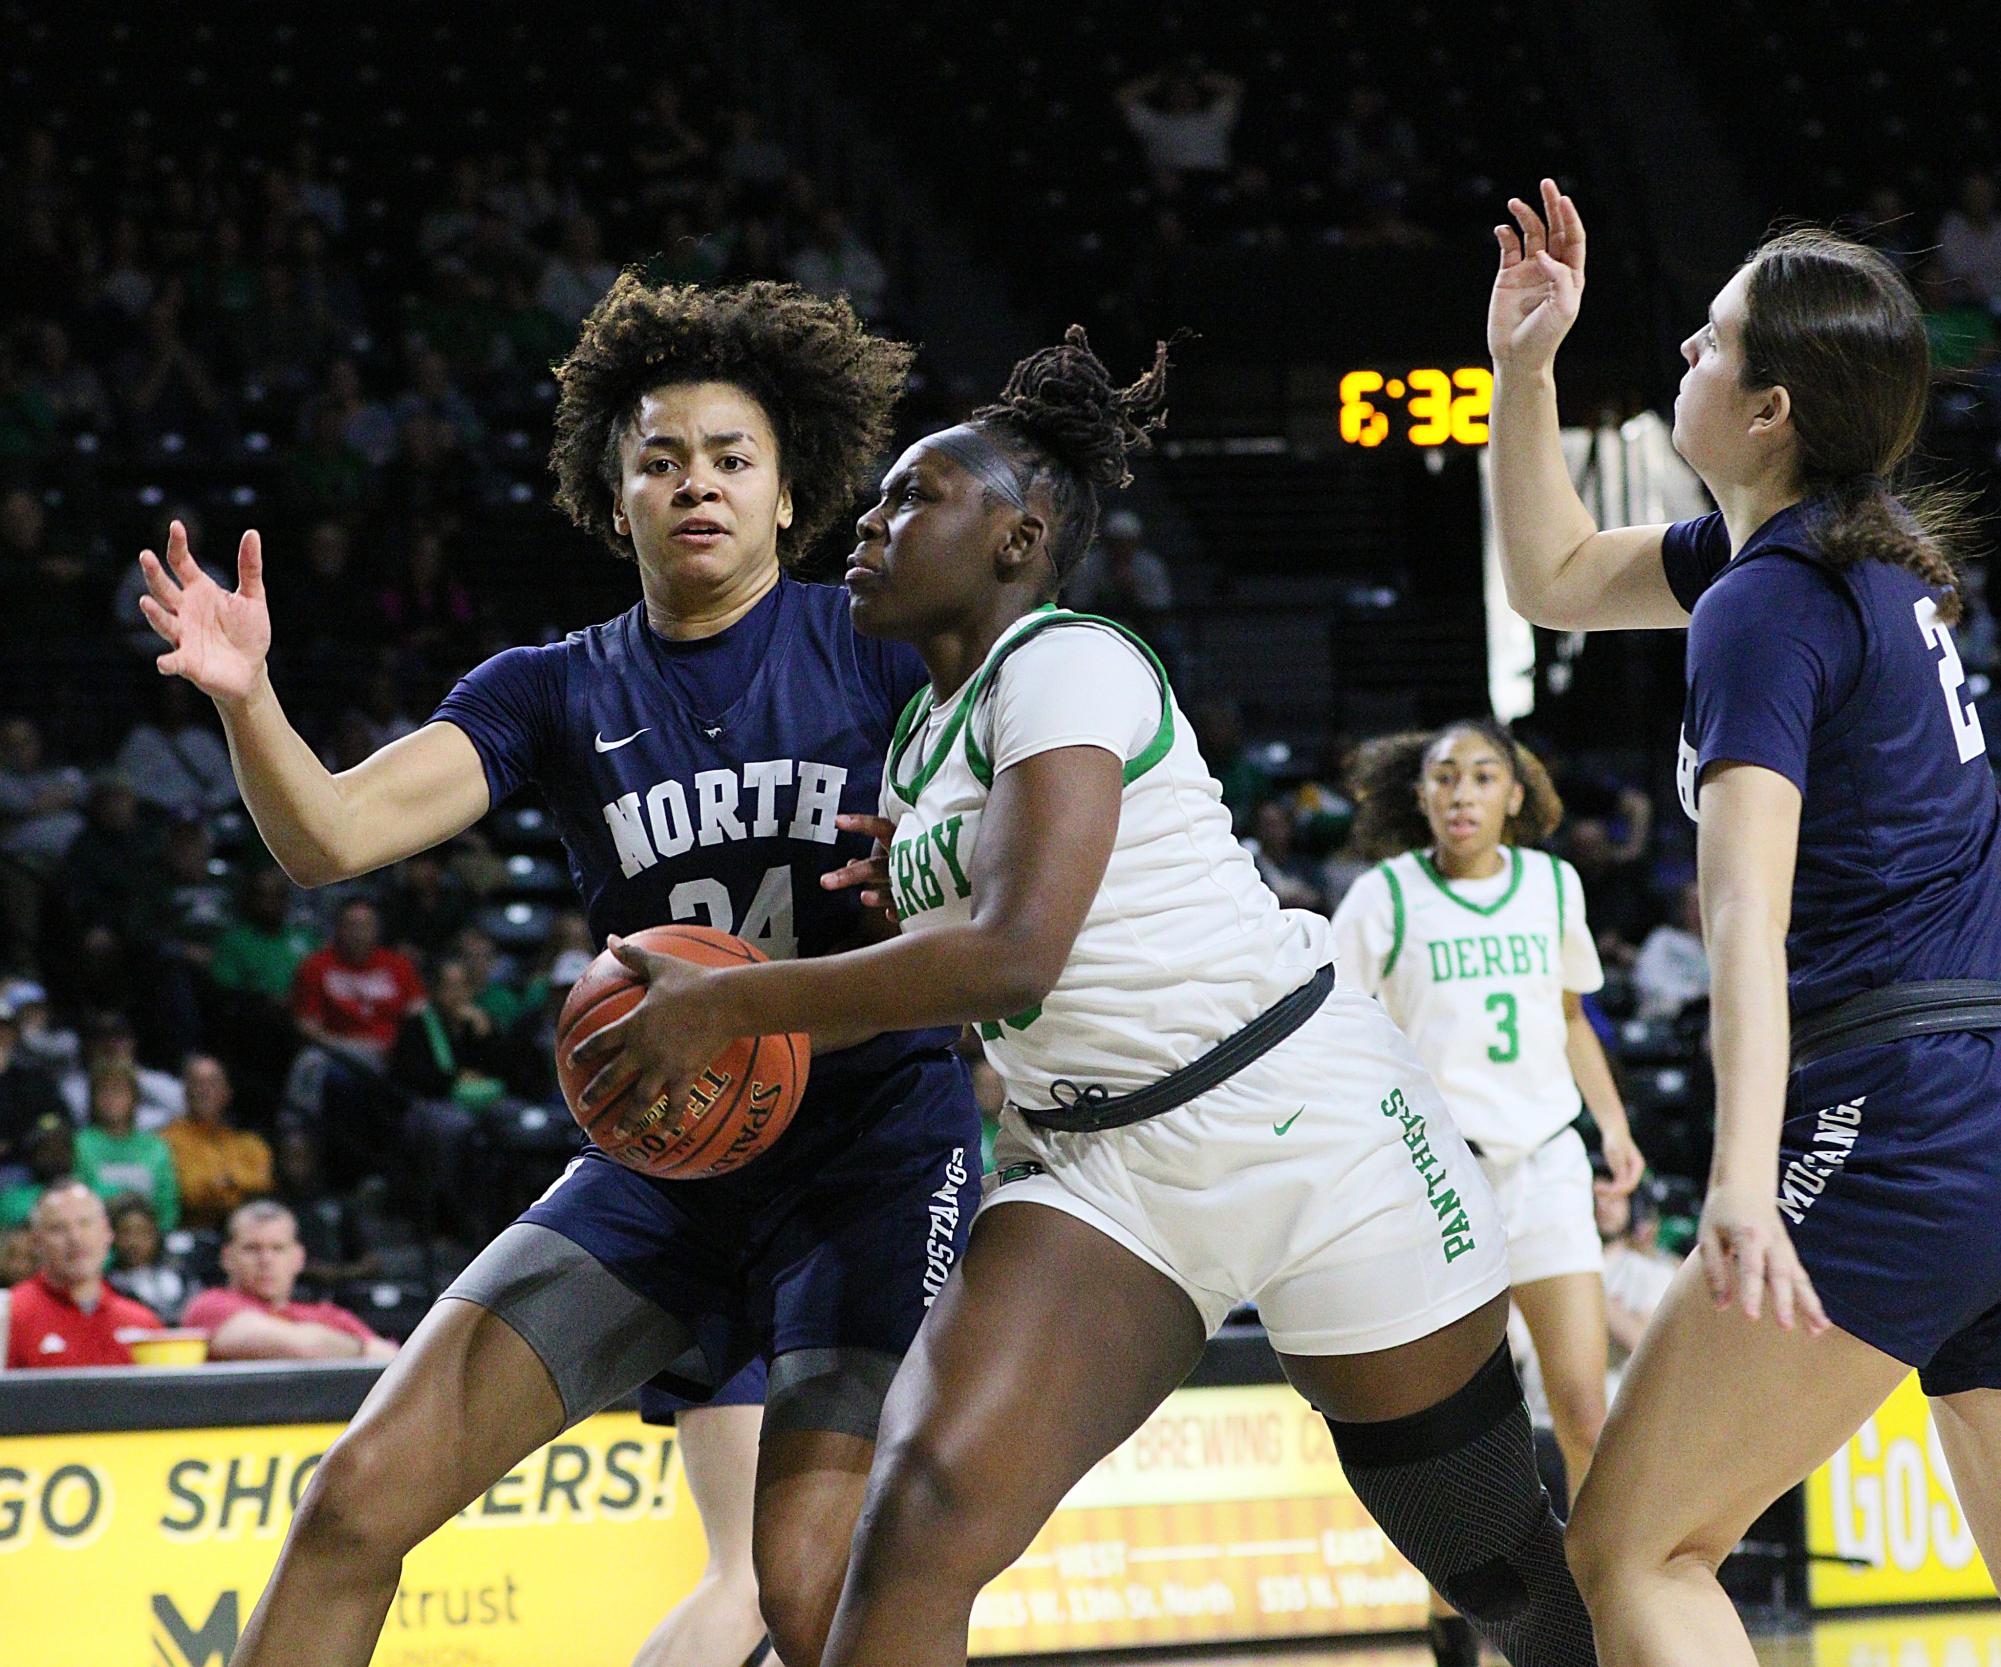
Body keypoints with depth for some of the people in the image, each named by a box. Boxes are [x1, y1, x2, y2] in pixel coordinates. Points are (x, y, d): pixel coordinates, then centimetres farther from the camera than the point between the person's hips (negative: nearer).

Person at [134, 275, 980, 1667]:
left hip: (874, 1147, -3)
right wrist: (246, 697, -30)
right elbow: (330, 835, -9)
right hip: (661, 1159, 3)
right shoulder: (560, 693, 5)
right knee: (359, 1498, -8)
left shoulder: (883, 653, -1)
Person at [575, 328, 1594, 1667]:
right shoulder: (924, 734, 14)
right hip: (1100, 1166, 7)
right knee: (923, 1508, -19)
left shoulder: (1067, 664, -11)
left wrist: (729, 1005, -20)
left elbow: (1015, 952, -24)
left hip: (1299, 1113, -7)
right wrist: (914, 878, 8)